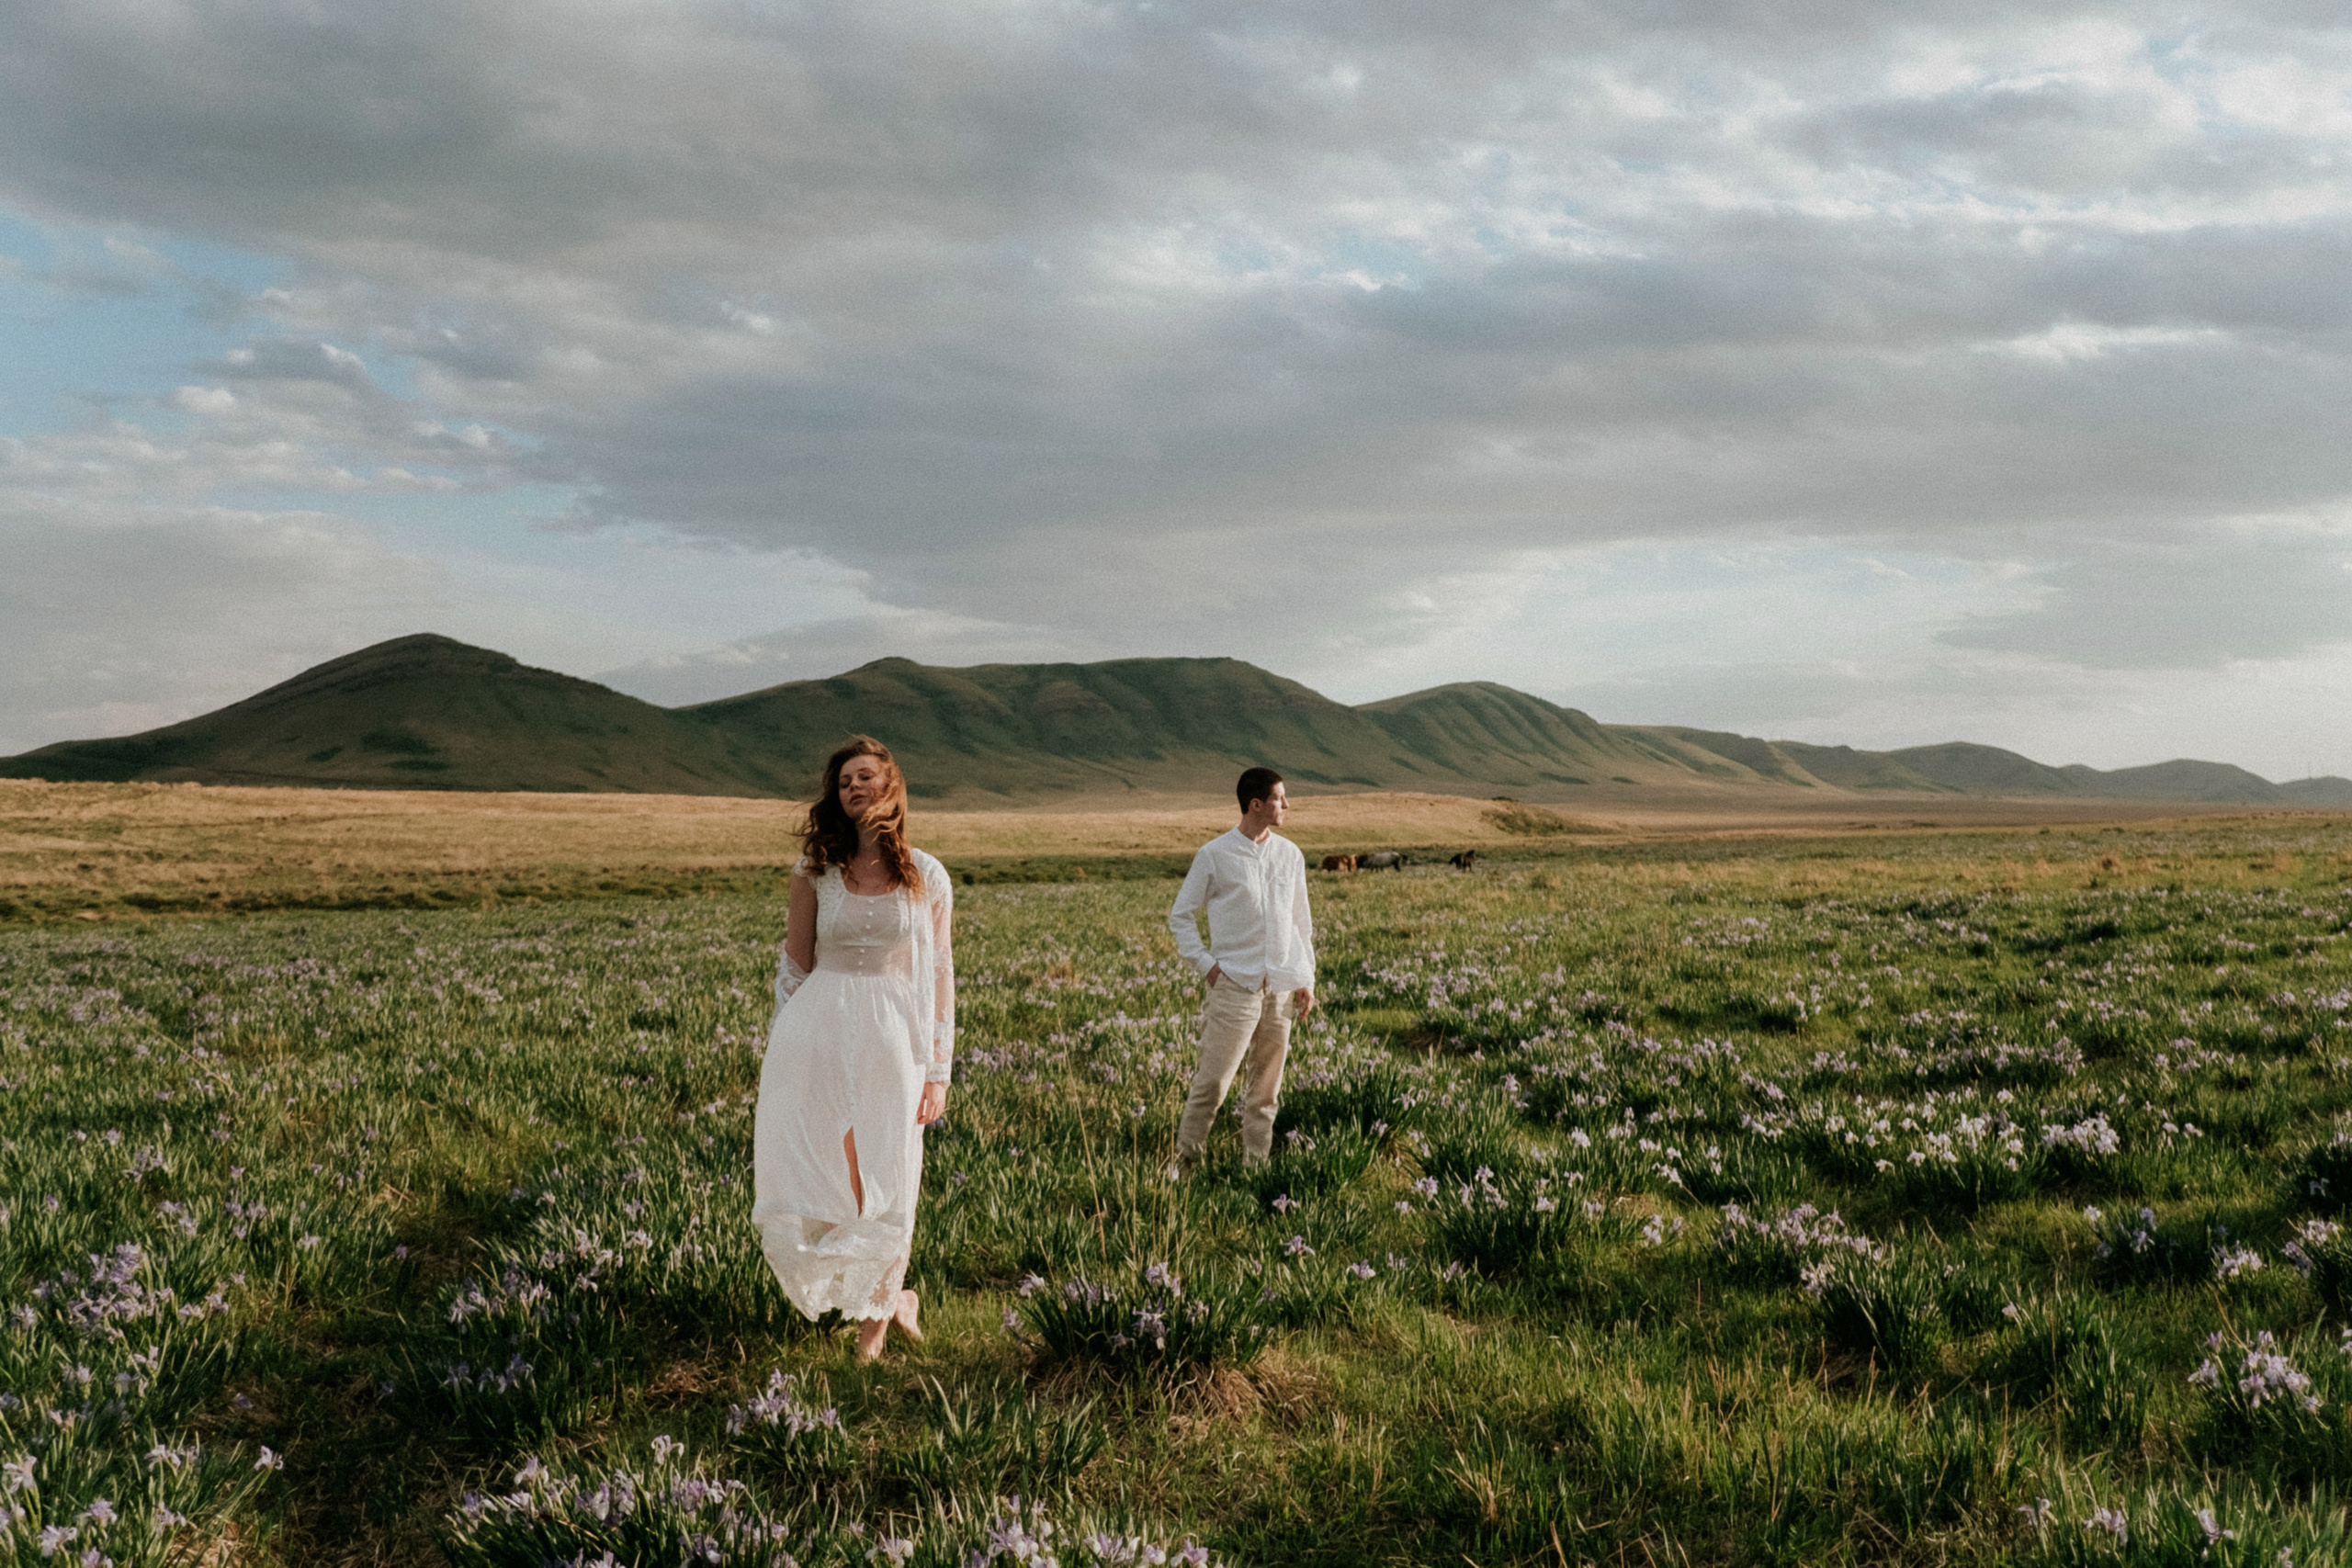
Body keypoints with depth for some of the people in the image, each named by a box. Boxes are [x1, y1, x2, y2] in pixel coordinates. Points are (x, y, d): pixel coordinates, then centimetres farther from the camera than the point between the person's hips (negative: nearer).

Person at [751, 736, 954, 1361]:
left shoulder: (927, 877, 2)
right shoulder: (816, 871, 3)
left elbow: (939, 975, 4)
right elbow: (794, 966, 8)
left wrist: (937, 1072, 1)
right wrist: (783, 1050, 4)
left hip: (892, 1042, -1)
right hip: (819, 1032, 1)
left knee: (885, 1186, 5)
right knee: (814, 1180, -3)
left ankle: (876, 1314, 28)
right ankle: (892, 1297, 20)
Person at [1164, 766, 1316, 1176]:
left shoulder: (1290, 855, 10)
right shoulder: (1214, 856, -4)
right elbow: (1181, 915, 3)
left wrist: (1306, 980, 11)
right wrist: (1205, 964, -5)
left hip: (1280, 988, 4)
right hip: (1235, 985, -4)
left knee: (1267, 1085, 8)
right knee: (1213, 1081, -7)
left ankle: (1257, 1165, 16)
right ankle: (1185, 1158, 6)